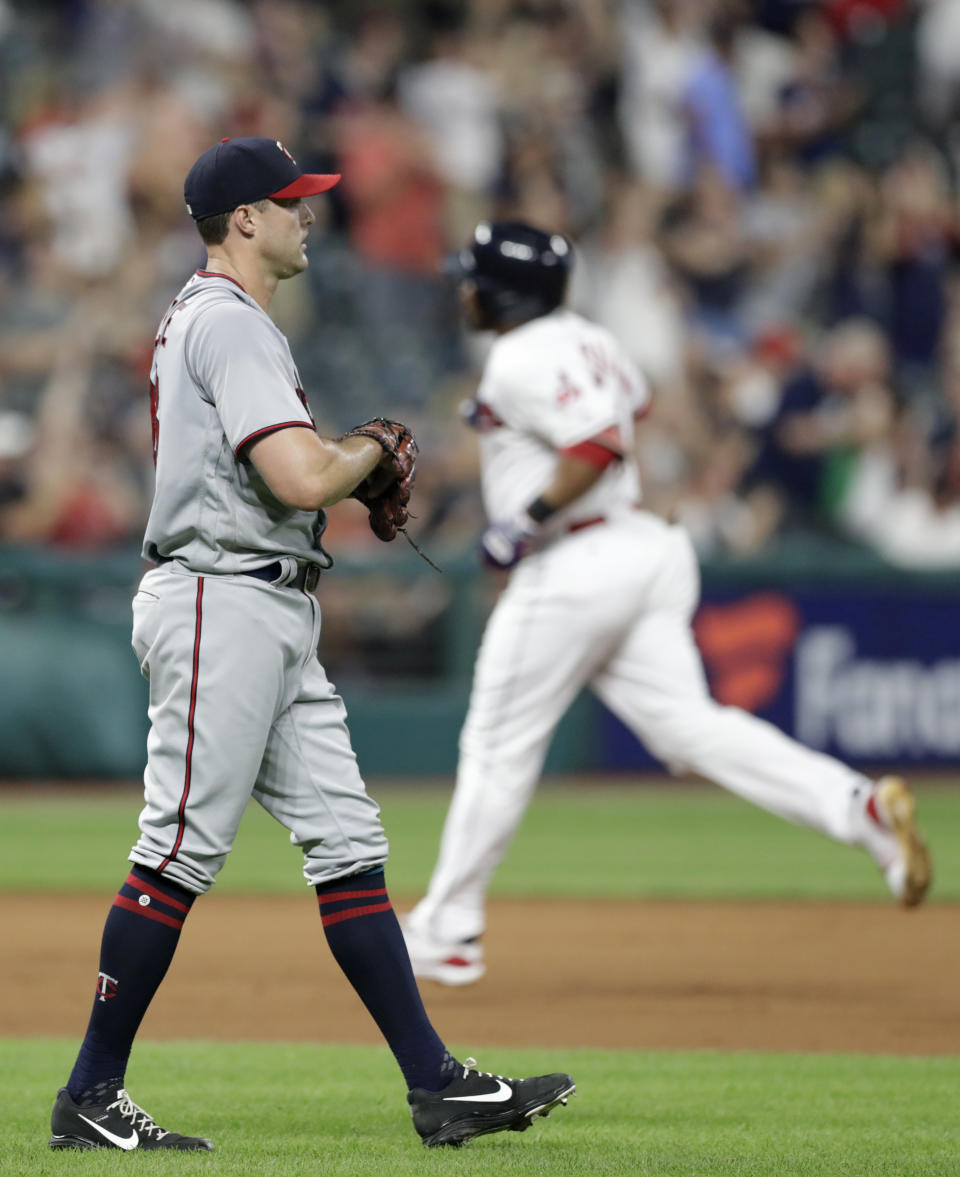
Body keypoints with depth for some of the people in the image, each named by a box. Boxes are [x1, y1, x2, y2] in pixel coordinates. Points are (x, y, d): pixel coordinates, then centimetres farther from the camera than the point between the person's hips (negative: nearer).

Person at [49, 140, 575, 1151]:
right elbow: (302, 480, -24)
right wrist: (376, 448, -3)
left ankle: (435, 1082, 4)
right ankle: (90, 1100, -3)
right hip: (222, 602, -11)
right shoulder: (231, 325, -14)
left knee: (345, 841, 6)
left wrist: (352, 463, 11)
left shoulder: (200, 321, 19)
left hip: (273, 614, 11)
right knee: (182, 848, -8)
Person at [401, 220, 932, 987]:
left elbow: (600, 443, -26)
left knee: (499, 747, 2)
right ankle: (859, 806, -21)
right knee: (689, 726, -3)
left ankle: (447, 932, 10)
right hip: (645, 547, 9)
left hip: (576, 566, -9)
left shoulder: (524, 360, -13)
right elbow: (633, 402, 36)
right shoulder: (587, 342, 16)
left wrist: (529, 519, -21)